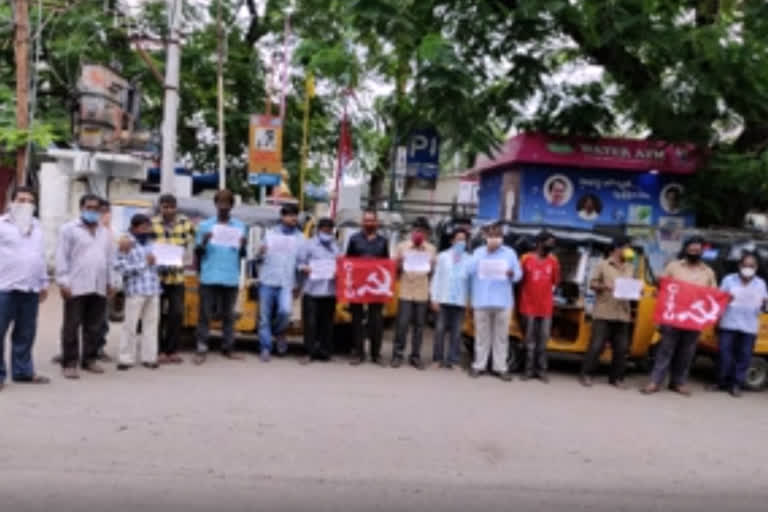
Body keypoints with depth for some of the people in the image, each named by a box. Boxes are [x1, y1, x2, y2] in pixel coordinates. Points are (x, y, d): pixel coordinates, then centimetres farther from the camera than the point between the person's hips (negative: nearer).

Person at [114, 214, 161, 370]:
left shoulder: (151, 244, 15)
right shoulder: (127, 245, -4)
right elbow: (121, 268, -11)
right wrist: (143, 264, -12)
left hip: (153, 290, 6)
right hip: (135, 291, -6)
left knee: (151, 324, 8)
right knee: (131, 325, -2)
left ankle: (149, 357, 15)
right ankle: (126, 358, 7)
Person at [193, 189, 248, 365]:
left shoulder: (240, 226, 9)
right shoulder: (205, 225, 5)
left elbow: (242, 255, 11)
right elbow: (197, 253, 5)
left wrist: (243, 246, -9)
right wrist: (203, 243, -14)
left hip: (231, 278, 2)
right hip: (209, 277, -1)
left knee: (229, 314, 8)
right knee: (205, 314, 0)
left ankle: (228, 348, 15)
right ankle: (201, 349, 4)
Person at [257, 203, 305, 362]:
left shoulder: (300, 238, 9)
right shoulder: (270, 233, 10)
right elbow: (260, 258, 9)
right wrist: (260, 253, -13)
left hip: (286, 283, -1)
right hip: (267, 281, 1)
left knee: (285, 311, -21)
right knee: (264, 317, 2)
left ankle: (278, 332, 10)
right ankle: (266, 349, 14)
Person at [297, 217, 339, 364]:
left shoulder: (335, 246, 15)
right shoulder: (309, 245, 6)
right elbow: (300, 263, 4)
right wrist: (304, 269, -16)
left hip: (330, 290, 3)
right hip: (312, 289, -3)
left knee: (327, 323, 5)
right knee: (310, 322, -4)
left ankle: (324, 352, 14)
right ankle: (310, 352, 4)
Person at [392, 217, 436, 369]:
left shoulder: (431, 249, 7)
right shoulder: (402, 246, 3)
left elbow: (433, 271, 14)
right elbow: (396, 269, 5)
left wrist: (431, 268, -5)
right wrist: (399, 264, -13)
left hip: (422, 292, 2)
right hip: (405, 291, -2)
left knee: (419, 325, 4)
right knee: (402, 324, -4)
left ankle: (415, 356, 12)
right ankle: (398, 355, 7)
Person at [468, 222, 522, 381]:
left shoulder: (510, 253, 9)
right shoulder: (478, 252, 11)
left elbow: (519, 274, 5)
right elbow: (469, 271, 0)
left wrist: (512, 274, -18)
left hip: (503, 301, 0)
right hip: (482, 300, 0)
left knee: (501, 336, 1)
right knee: (482, 335, 4)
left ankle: (501, 367, 6)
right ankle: (479, 365, 10)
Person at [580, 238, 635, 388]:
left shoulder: (630, 268, 16)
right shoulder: (603, 265, 2)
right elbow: (592, 284, 1)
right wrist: (604, 286, -17)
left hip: (623, 315, 5)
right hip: (603, 313, -4)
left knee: (621, 348, 4)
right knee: (596, 345, -4)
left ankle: (616, 378, 15)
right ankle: (586, 374, 8)